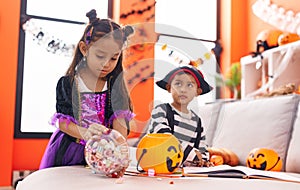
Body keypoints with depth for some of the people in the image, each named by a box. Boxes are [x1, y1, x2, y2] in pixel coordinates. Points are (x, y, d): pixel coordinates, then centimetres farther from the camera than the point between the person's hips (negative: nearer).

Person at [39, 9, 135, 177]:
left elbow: (119, 119, -10)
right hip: (69, 151, -1)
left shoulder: (115, 84, -1)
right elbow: (62, 121, -10)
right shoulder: (67, 83, -5)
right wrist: (84, 133, -29)